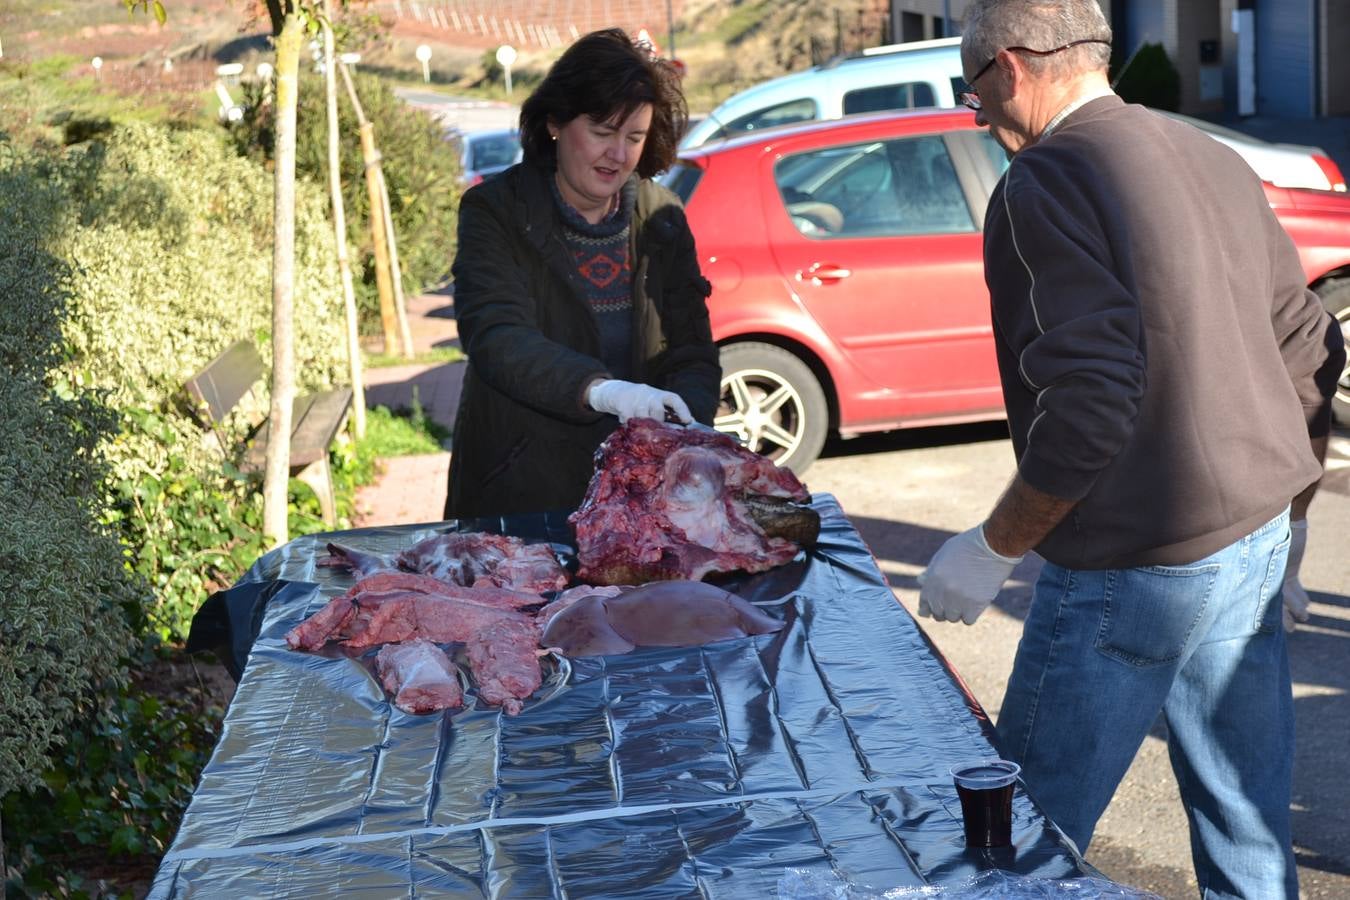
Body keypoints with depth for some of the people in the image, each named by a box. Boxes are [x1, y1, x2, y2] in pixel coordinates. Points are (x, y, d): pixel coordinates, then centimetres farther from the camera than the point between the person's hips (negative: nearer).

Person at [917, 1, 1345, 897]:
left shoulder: (1043, 185, -14)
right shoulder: (1213, 158, 11)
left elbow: (1091, 405, -23)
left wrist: (993, 548, -12)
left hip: (1135, 569, -8)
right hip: (1258, 540, 8)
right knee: (1249, 826, 16)